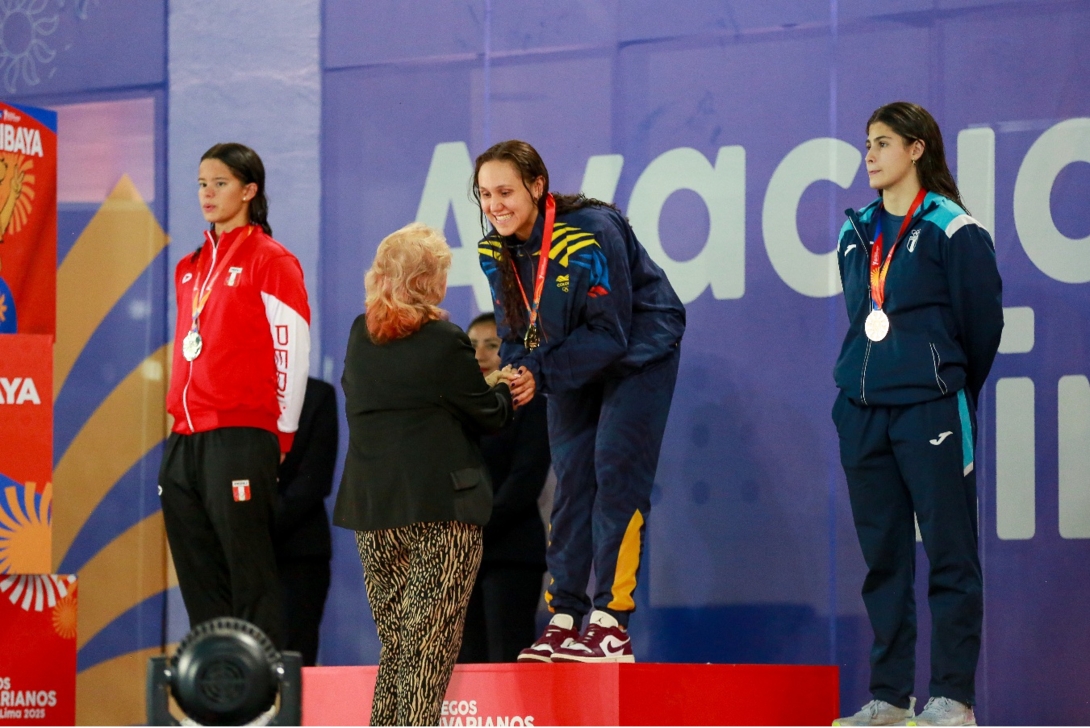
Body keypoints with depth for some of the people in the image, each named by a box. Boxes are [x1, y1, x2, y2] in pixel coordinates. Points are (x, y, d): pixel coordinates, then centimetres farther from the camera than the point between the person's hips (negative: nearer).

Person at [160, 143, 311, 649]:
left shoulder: (271, 261, -3)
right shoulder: (190, 267, 18)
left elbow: (293, 352, -5)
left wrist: (280, 436, -4)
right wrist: (181, 416, 16)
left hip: (240, 437, -7)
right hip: (185, 439, 7)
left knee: (250, 577, -8)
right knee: (199, 582, 6)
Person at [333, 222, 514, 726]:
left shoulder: (360, 338, 7)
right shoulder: (444, 342, -10)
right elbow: (488, 416, -1)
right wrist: (504, 389, 23)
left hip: (372, 509, 6)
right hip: (441, 507, -6)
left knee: (394, 646, 13)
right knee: (430, 647, -5)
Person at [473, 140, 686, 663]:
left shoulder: (590, 233, -30)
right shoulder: (495, 251, -8)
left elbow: (610, 333, -27)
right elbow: (515, 331, -1)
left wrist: (540, 374, -33)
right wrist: (512, 376, -23)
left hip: (638, 350, -7)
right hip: (576, 364, 7)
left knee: (616, 471, -14)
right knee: (570, 479, 4)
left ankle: (611, 624, -14)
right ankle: (564, 618, 7)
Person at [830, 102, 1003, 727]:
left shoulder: (953, 229, -4)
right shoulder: (856, 233, 14)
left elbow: (983, 322, 0)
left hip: (931, 407, -6)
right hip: (863, 411, 6)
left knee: (949, 553, -5)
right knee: (883, 555, 7)